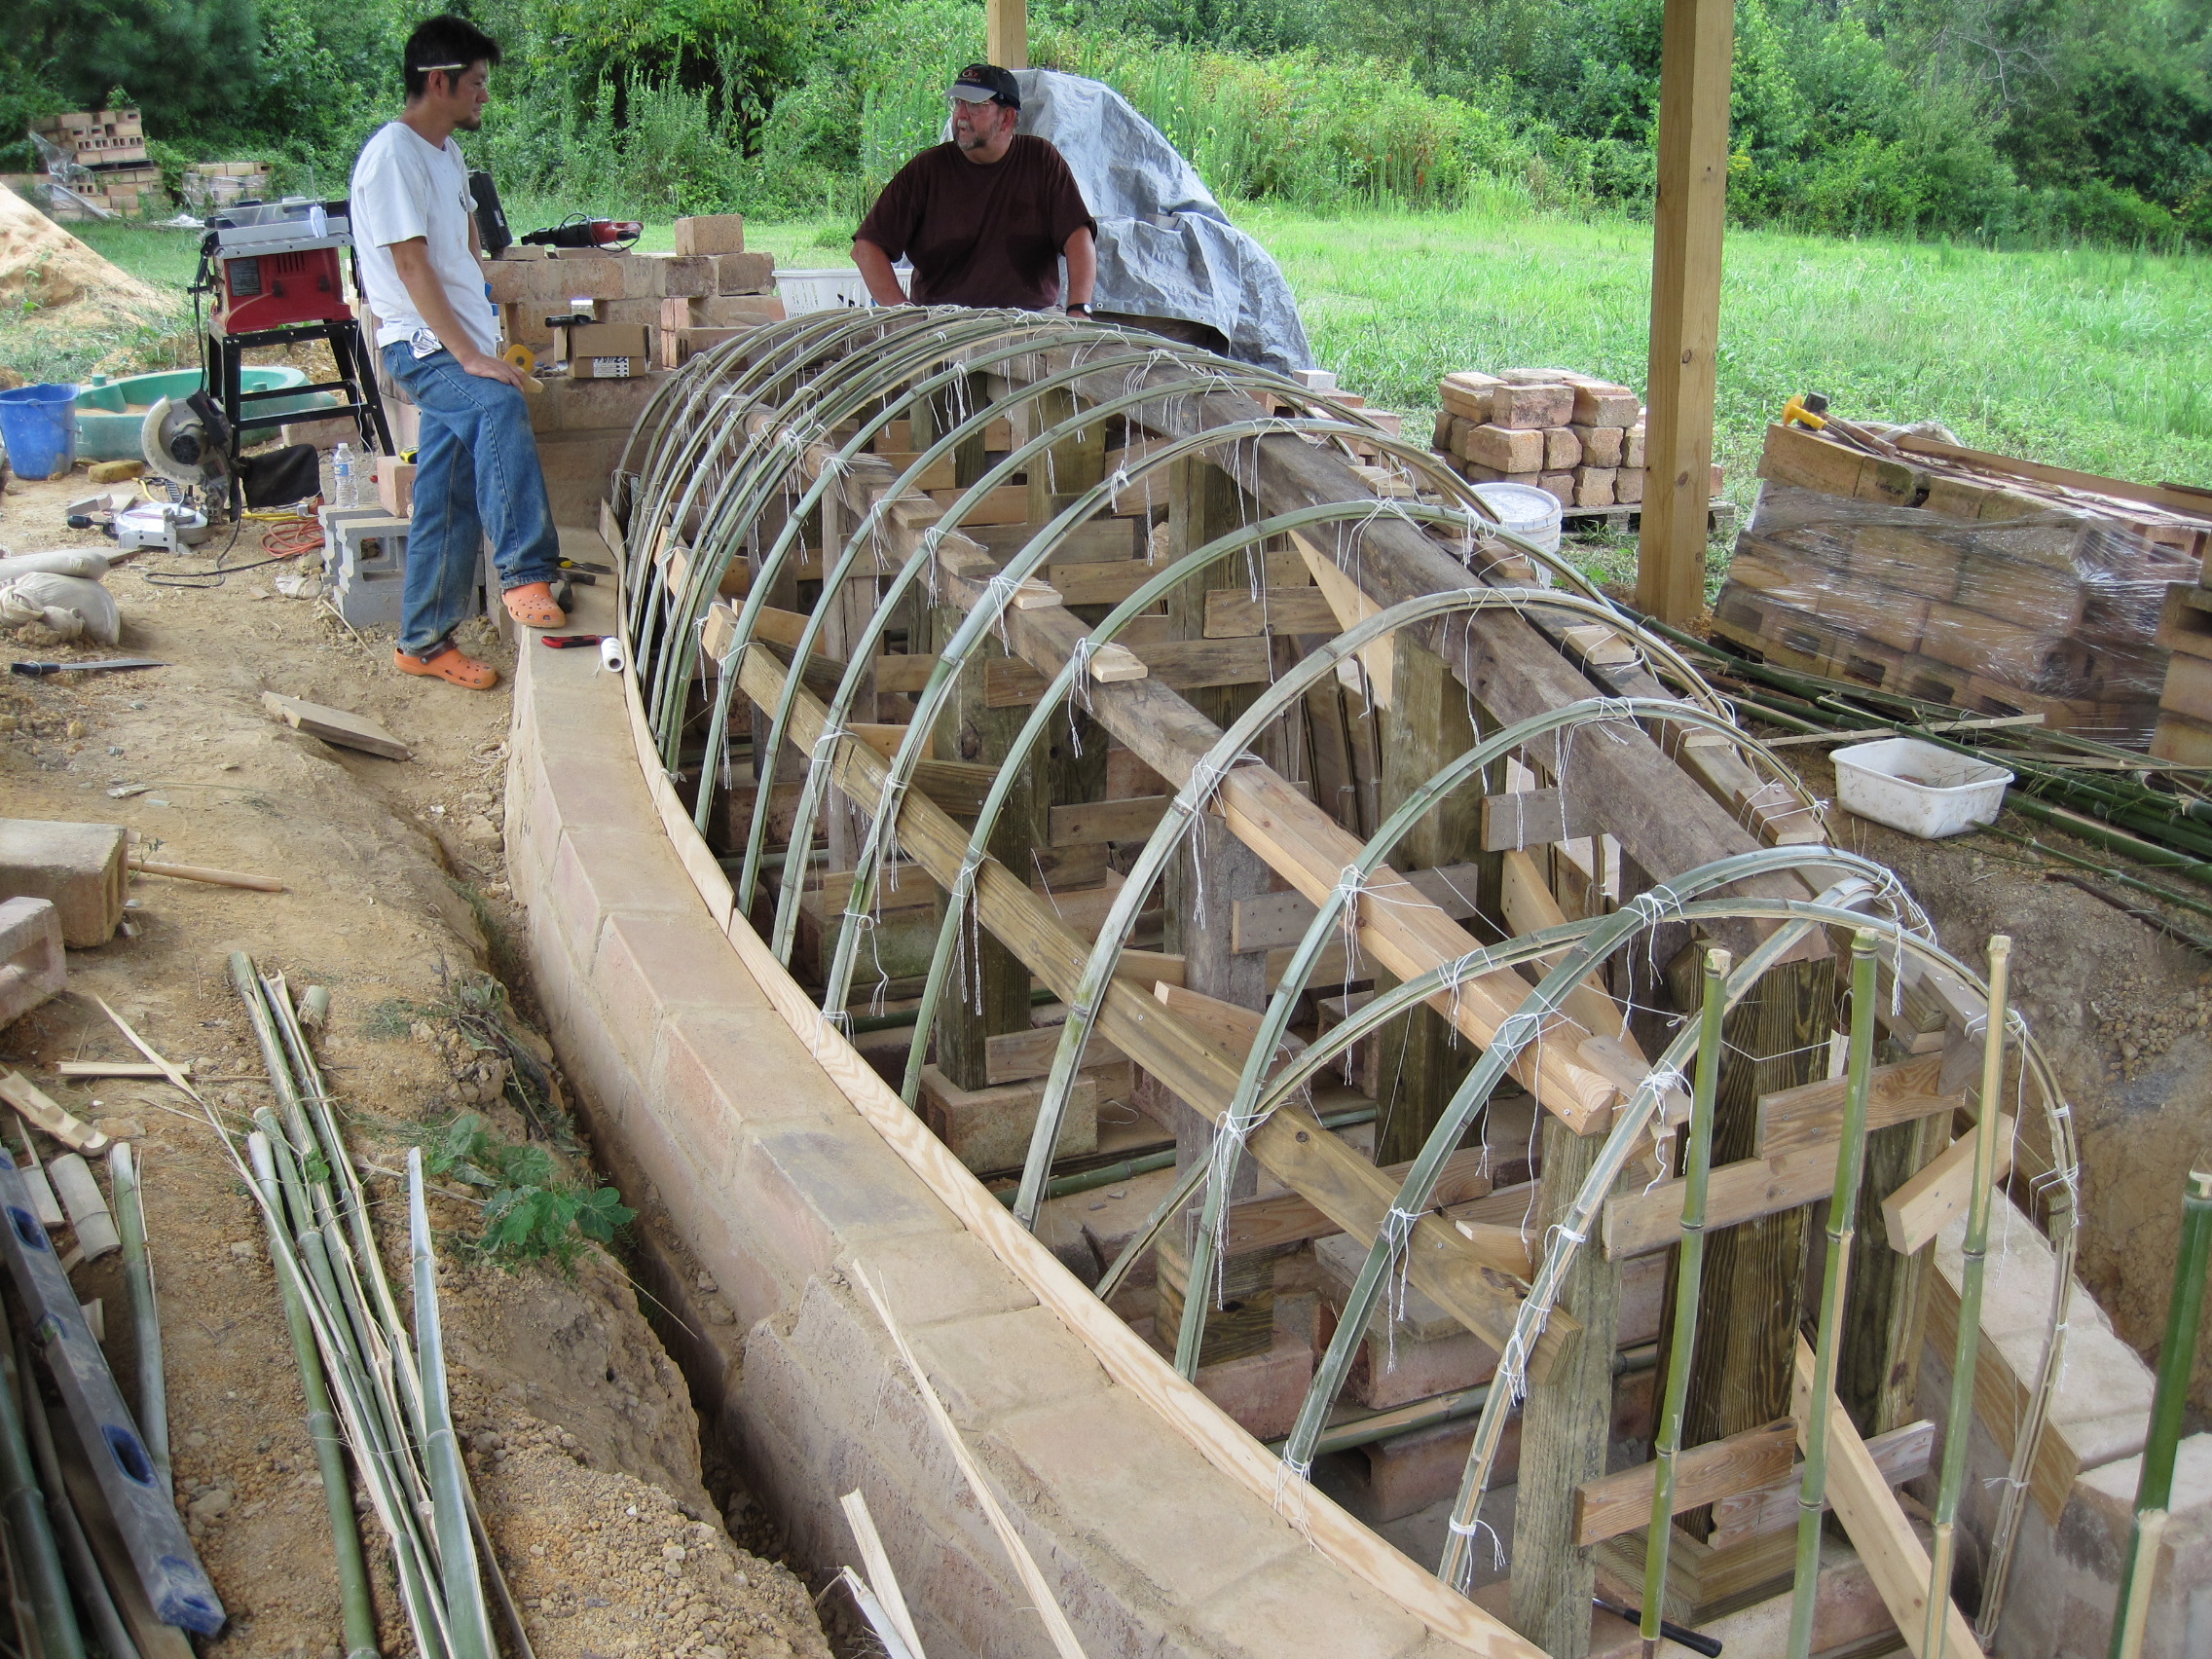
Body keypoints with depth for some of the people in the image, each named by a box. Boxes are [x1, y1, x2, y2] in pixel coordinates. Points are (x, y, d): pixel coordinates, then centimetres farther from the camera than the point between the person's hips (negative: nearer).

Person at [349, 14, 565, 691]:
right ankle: (525, 573, -36)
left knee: (447, 503, 6)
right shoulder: (392, 154, -12)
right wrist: (470, 356, -25)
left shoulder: (447, 153, 16)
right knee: (499, 406, -36)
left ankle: (424, 642, 13)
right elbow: (412, 265, -19)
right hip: (421, 344, -9)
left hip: (461, 344, 9)